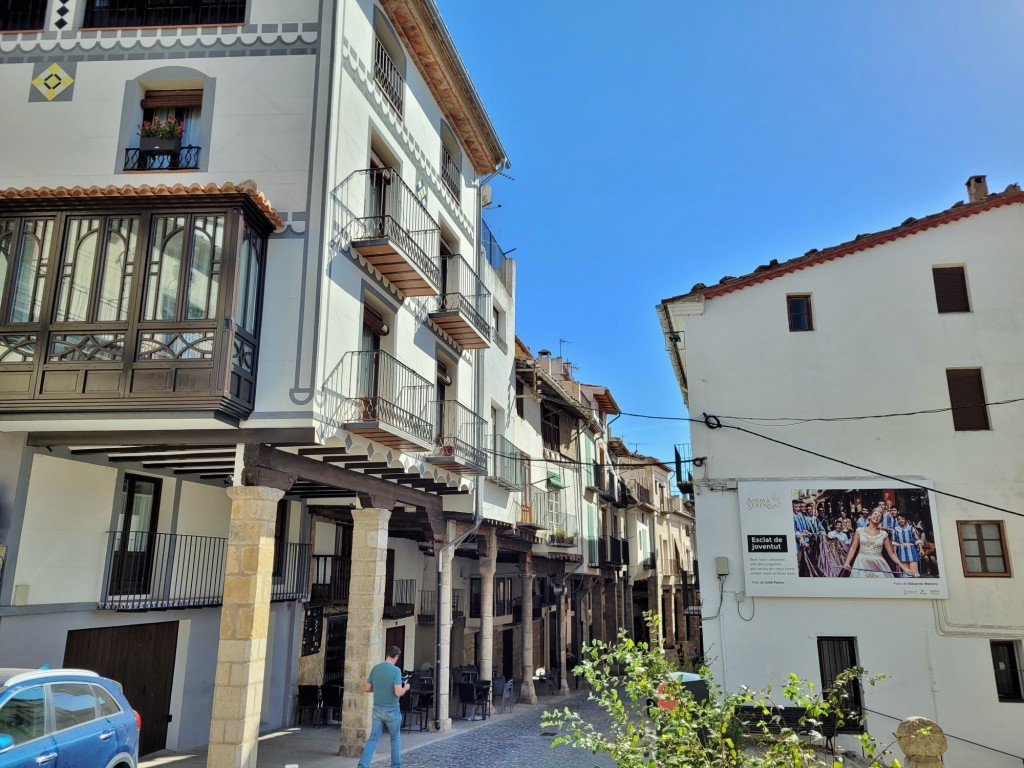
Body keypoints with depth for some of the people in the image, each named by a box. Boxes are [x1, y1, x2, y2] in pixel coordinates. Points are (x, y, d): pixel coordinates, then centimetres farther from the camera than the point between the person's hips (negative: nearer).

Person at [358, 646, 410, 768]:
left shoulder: (375, 668, 0)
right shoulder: (396, 670, -16)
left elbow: (367, 689, 8)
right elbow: (398, 693, -21)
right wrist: (406, 688, -1)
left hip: (377, 709, 4)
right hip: (392, 710, -4)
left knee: (373, 738, 8)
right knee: (395, 739, 14)